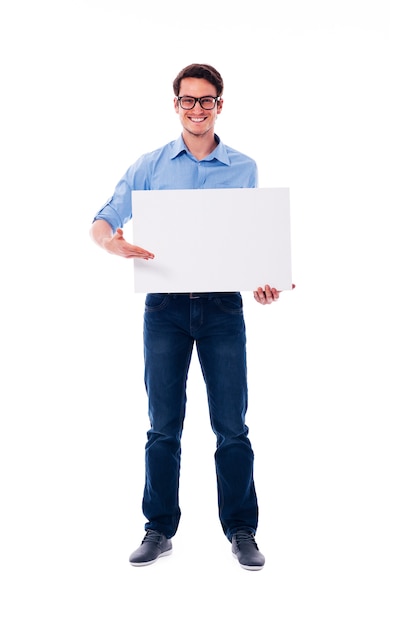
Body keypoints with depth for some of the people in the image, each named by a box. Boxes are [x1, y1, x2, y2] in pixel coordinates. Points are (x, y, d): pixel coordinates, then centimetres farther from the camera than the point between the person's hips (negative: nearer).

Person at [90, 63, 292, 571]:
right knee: (164, 426, 7)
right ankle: (159, 529, 19)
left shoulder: (244, 169, 7)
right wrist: (114, 243, -23)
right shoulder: (150, 166, 6)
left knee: (232, 426, 3)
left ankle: (241, 530, 16)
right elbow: (101, 224, 1)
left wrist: (262, 282, -12)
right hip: (165, 304, 0)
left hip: (223, 305, 0)